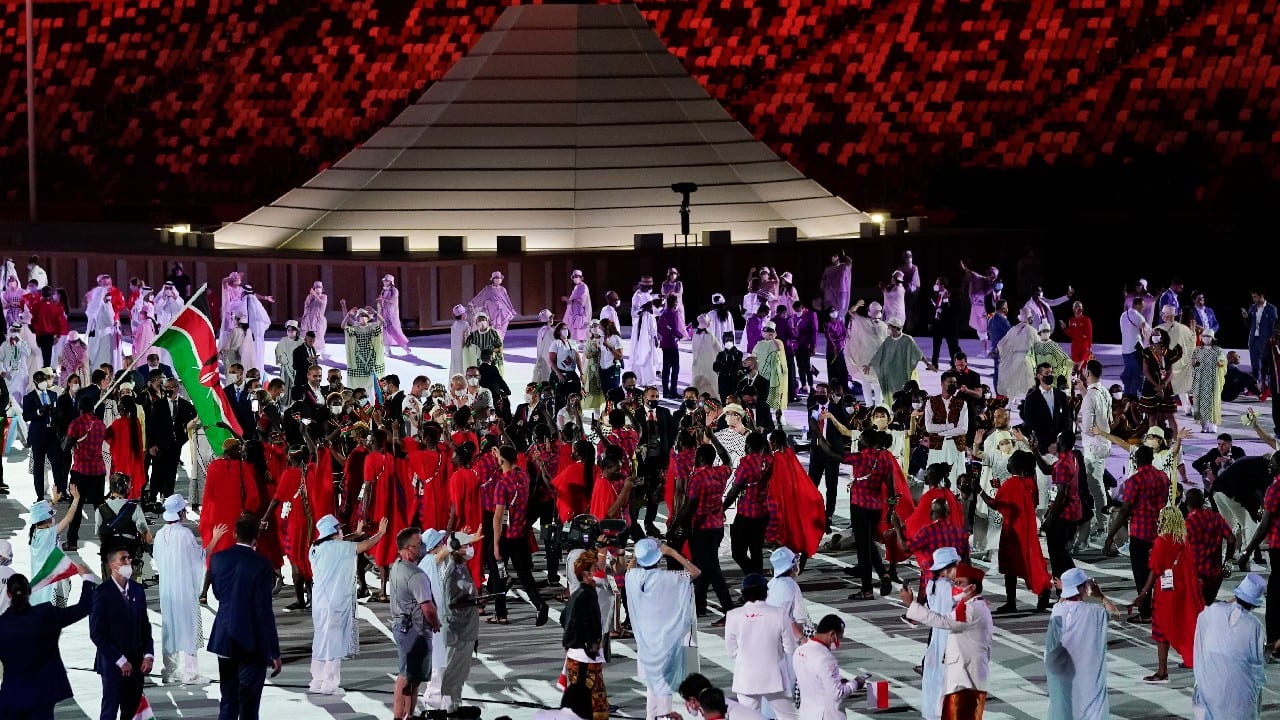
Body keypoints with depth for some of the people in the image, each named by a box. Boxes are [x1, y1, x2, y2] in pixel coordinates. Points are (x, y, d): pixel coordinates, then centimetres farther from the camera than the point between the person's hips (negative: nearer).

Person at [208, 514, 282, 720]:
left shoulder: (217, 559, -2)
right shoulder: (261, 565, -16)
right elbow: (264, 612, -16)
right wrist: (274, 653, -11)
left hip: (224, 640, 4)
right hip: (252, 642, -4)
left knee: (228, 702, 12)